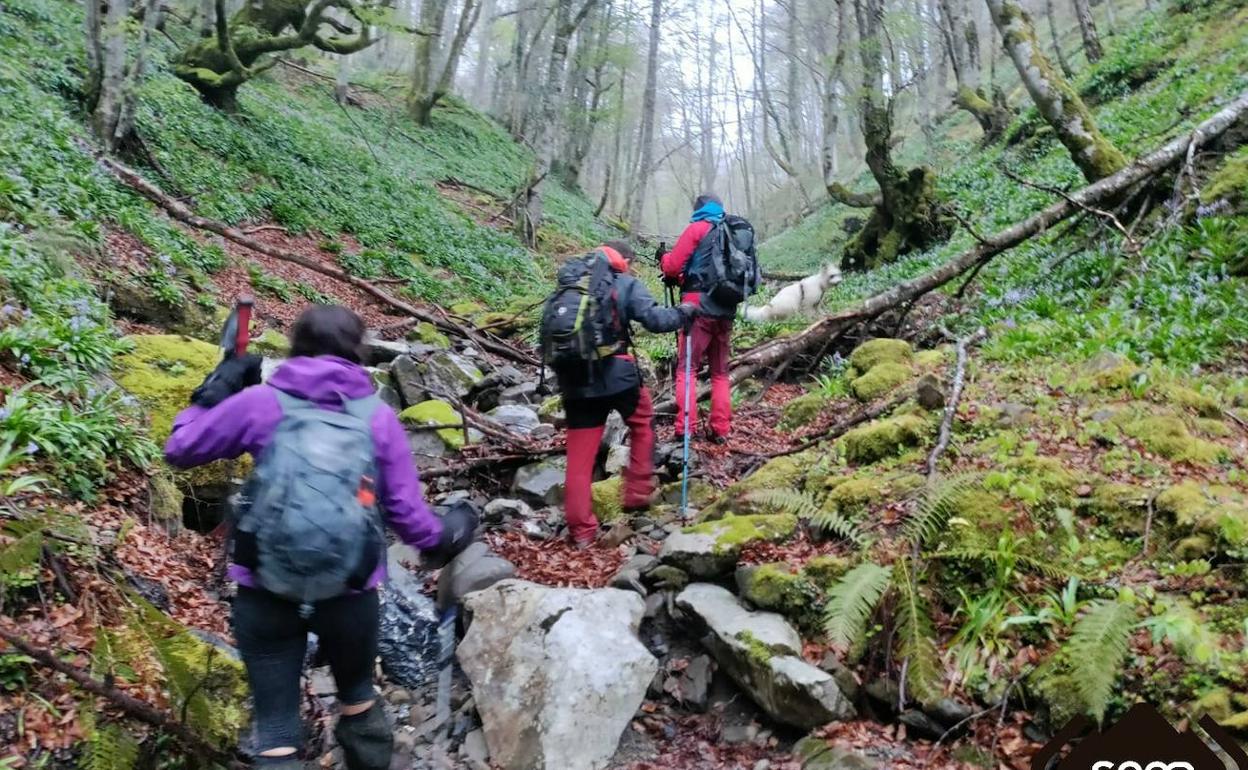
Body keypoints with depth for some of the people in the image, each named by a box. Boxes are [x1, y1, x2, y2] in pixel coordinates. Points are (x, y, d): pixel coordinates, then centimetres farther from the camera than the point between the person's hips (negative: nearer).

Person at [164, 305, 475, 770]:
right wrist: (440, 540, 21)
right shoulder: (378, 416, 0)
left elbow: (179, 450, 7)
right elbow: (406, 511, 2)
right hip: (351, 592, 1)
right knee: (357, 694, 27)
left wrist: (216, 391, 19)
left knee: (275, 725, 10)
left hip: (265, 590, -1)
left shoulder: (260, 402, -3)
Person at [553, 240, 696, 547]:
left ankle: (581, 531, 9)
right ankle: (638, 494, 26)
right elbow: (655, 320, -12)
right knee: (643, 423, 25)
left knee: (579, 456, 7)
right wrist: (685, 313, 4)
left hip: (575, 380, 4)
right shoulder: (626, 284, -1)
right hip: (616, 375, -3)